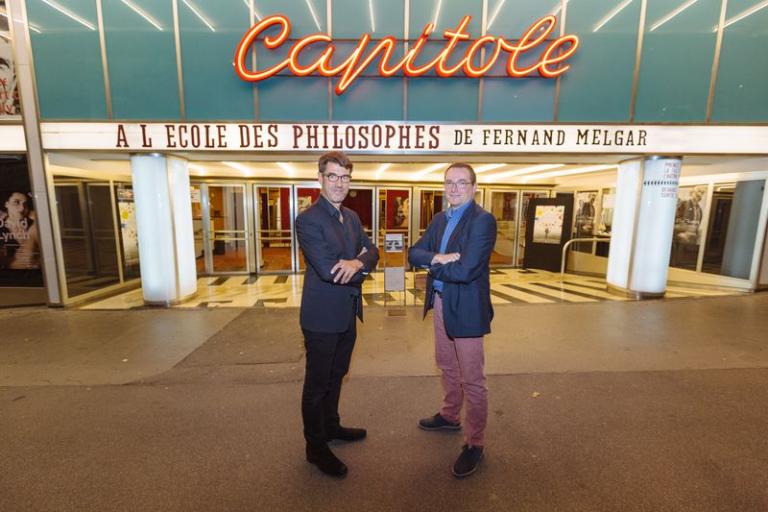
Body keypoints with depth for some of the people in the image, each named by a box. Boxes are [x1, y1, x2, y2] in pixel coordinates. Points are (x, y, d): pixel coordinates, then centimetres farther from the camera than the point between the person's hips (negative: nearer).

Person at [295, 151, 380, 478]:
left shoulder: (351, 217, 8)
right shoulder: (308, 220, -18)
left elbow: (372, 251, 4)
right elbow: (327, 270, -25)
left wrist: (357, 262, -19)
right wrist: (360, 268, -10)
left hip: (348, 314, 8)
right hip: (323, 316, -8)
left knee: (336, 376, 25)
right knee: (317, 383, 11)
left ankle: (331, 426, 47)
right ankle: (316, 448, 33)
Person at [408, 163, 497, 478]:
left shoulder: (483, 220, -16)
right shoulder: (439, 219, 9)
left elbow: (465, 270, -26)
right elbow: (414, 254, 0)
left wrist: (432, 265, -10)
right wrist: (438, 258, -20)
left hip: (466, 308, -8)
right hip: (440, 303, 8)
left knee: (472, 380, 7)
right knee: (447, 367, 25)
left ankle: (475, 444, 27)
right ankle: (450, 416, 48)